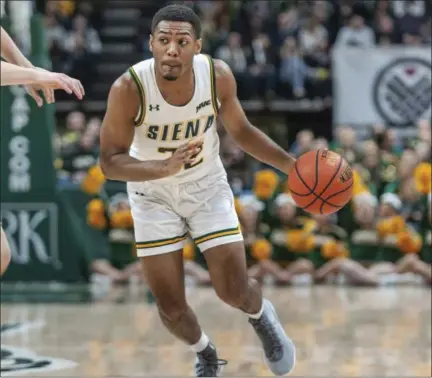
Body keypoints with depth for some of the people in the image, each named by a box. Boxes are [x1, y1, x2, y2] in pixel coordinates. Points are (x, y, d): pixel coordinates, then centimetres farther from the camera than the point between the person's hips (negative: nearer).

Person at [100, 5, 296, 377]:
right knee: (170, 307, -1)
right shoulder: (129, 88, -30)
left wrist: (293, 165, -10)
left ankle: (262, 317, 34)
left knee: (235, 290, -4)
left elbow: (241, 131, -2)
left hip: (208, 187, 1)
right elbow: (110, 161, -26)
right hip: (153, 195, -1)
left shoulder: (218, 75, -21)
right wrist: (165, 167, -43)